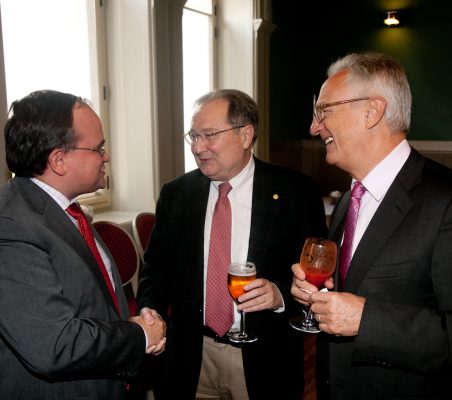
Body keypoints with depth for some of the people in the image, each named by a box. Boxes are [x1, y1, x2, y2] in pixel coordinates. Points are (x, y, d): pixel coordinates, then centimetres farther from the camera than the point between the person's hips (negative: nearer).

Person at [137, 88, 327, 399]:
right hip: (191, 355, 2)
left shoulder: (296, 192, -8)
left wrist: (281, 294, -22)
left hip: (265, 360, -2)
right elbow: (156, 267, 7)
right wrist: (149, 312, -11)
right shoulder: (175, 194, 0)